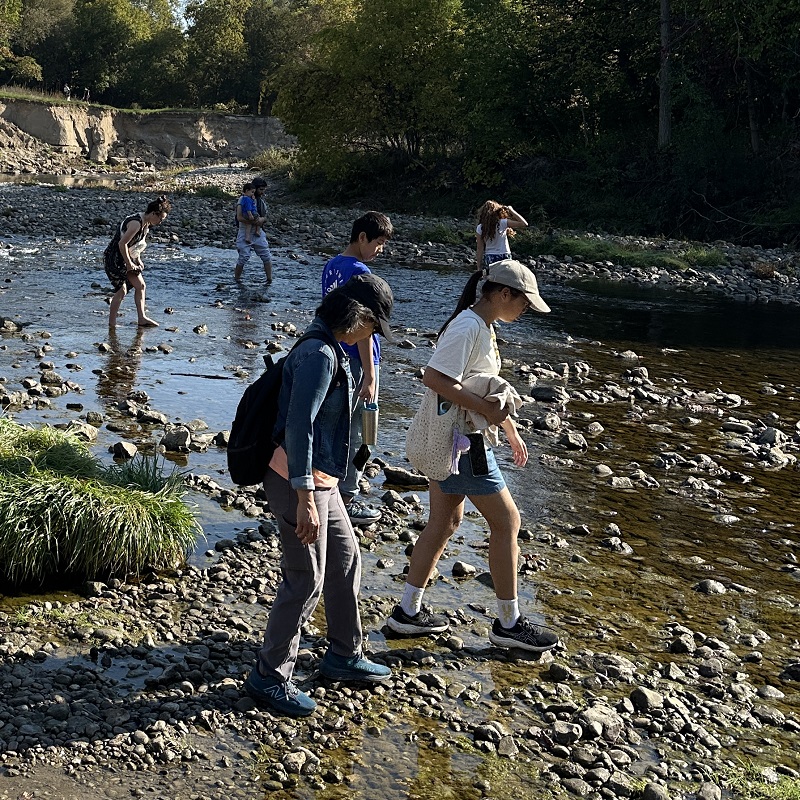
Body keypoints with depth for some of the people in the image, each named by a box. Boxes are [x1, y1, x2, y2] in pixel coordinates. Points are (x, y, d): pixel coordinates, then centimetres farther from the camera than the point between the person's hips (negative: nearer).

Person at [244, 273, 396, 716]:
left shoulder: (328, 348, 10)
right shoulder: (319, 355, -21)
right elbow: (298, 427, -27)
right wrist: (306, 499, -28)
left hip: (319, 479, 10)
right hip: (300, 483, -10)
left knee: (346, 562, 19)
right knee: (305, 582, -1)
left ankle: (344, 655, 34)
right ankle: (269, 676, 13)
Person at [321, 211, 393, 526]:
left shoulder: (331, 266, 8)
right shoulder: (360, 273, -19)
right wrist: (370, 376, -20)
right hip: (356, 363, -9)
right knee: (358, 434, 1)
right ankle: (346, 500, 9)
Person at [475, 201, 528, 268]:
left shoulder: (480, 228, 0)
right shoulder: (502, 223, -7)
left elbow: (480, 249, 1)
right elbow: (524, 224, -7)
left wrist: (479, 268, 6)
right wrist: (511, 211, 1)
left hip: (488, 259, 3)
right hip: (503, 258, -2)